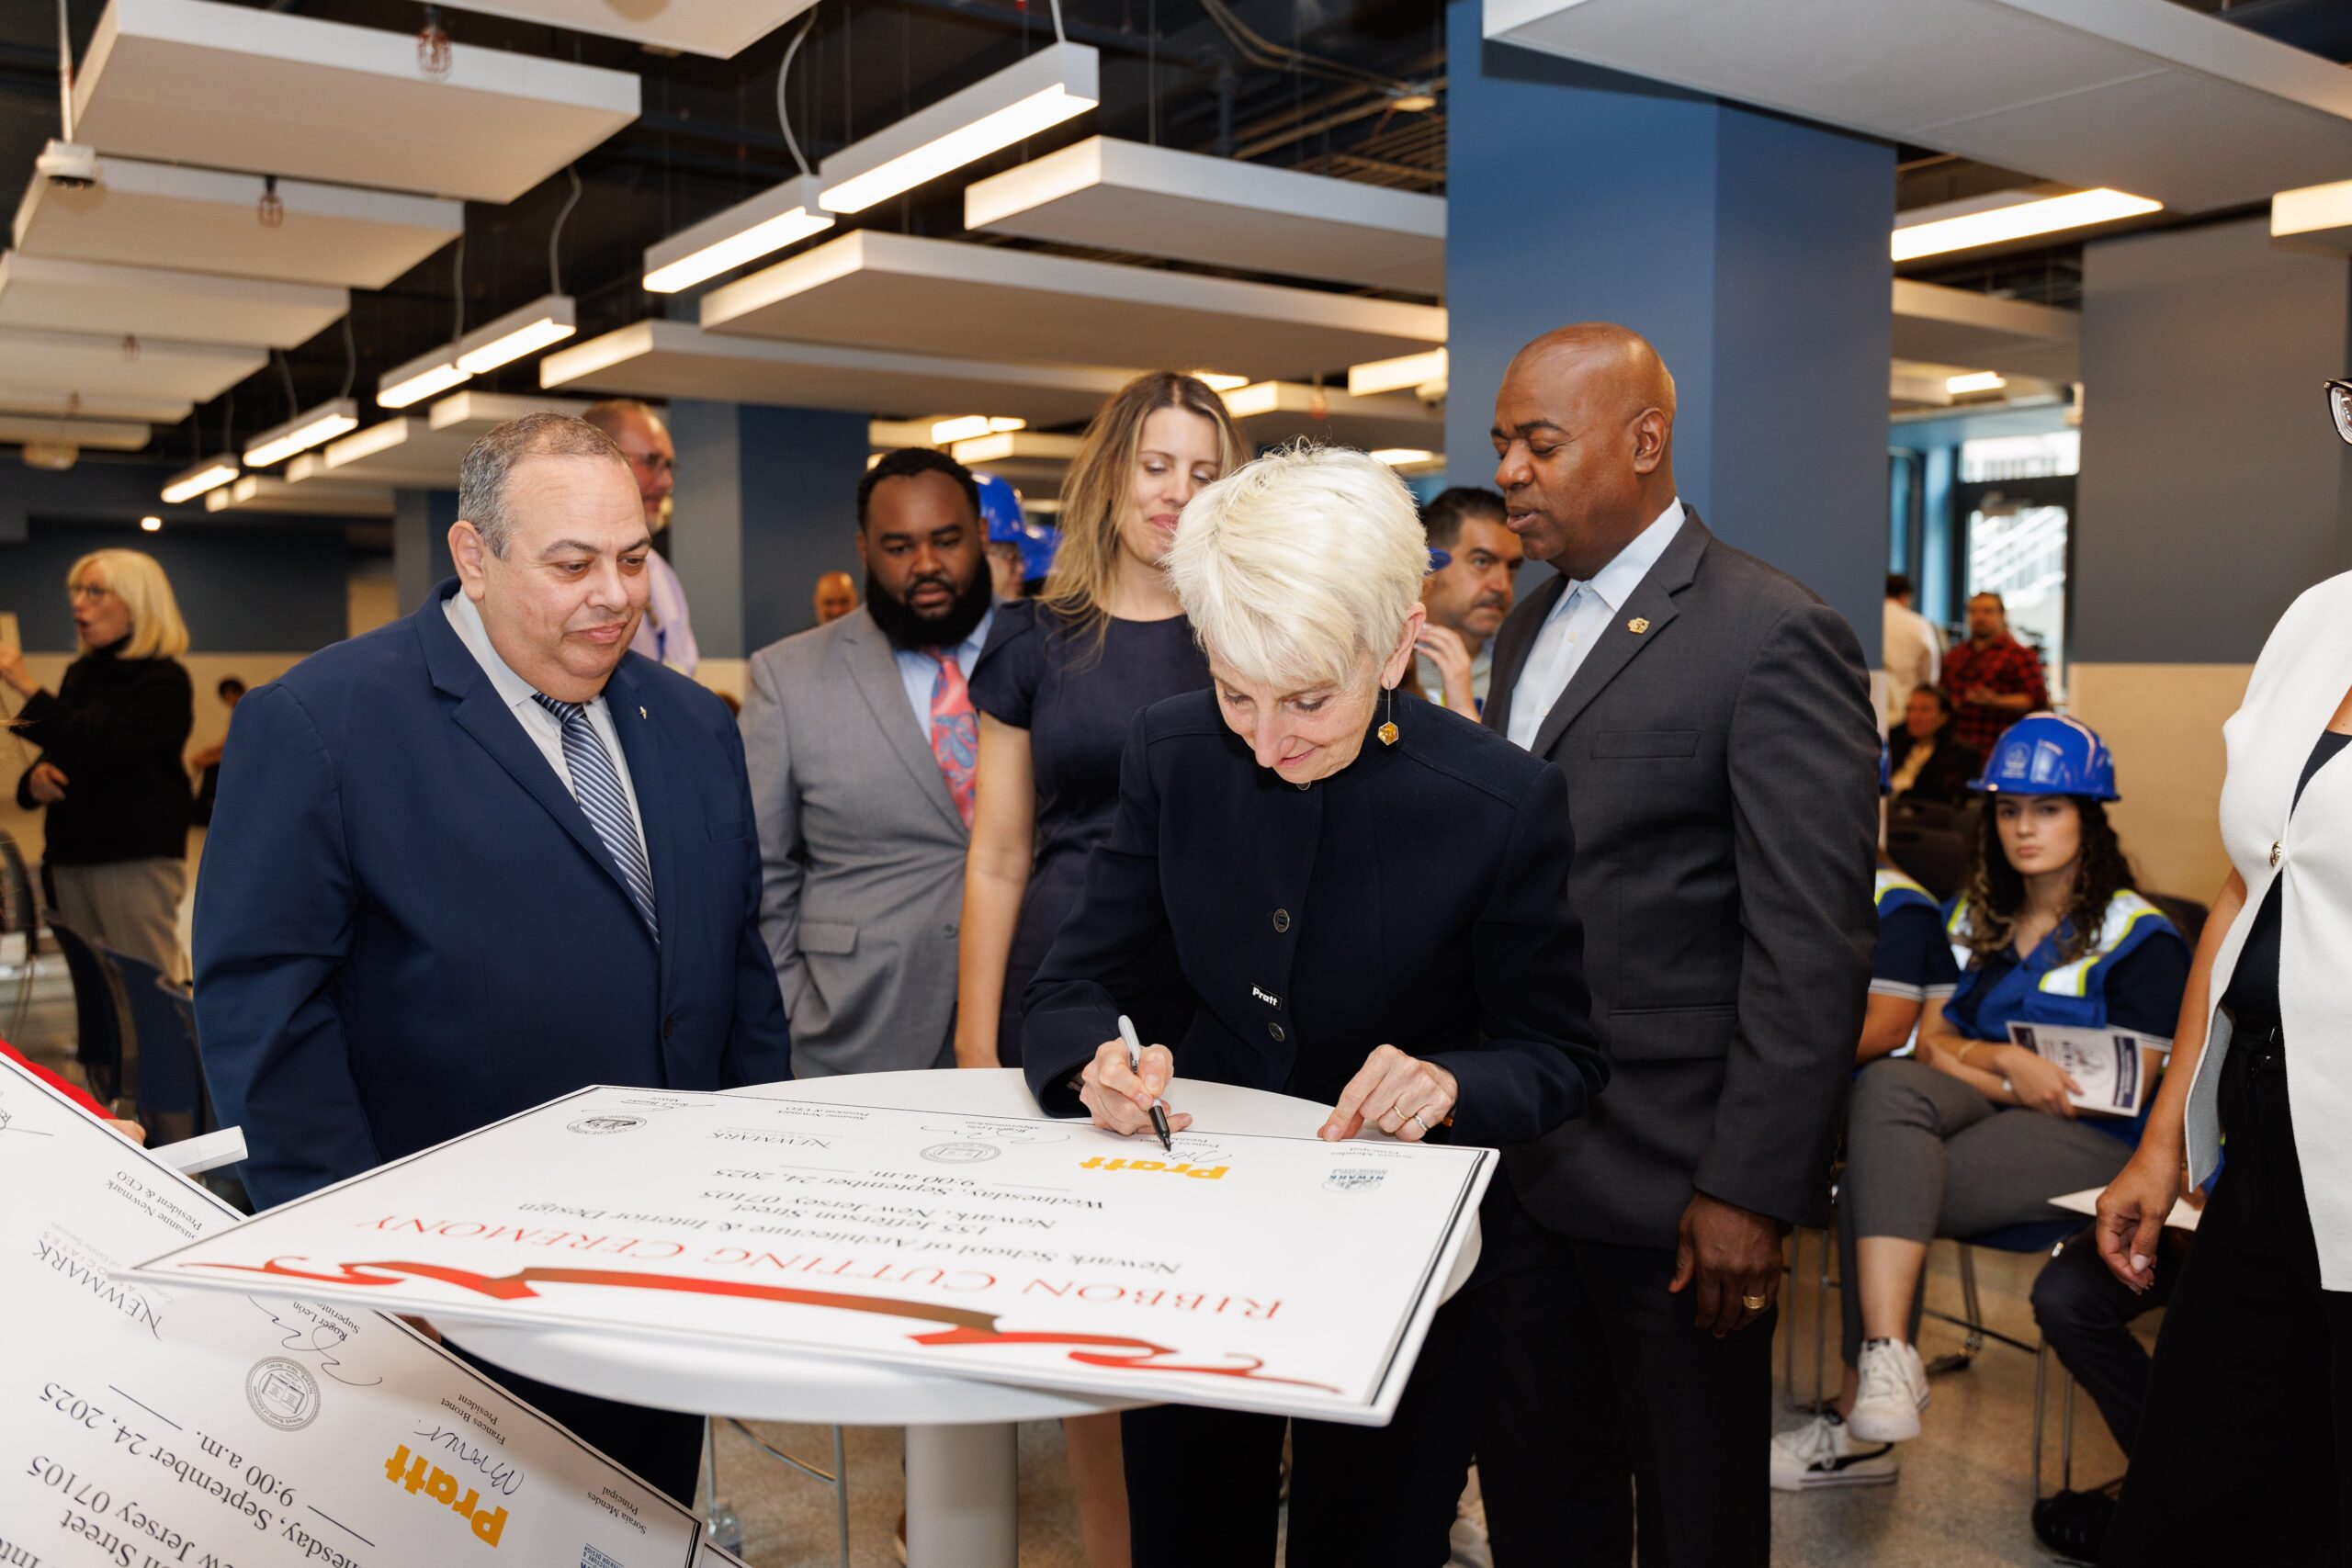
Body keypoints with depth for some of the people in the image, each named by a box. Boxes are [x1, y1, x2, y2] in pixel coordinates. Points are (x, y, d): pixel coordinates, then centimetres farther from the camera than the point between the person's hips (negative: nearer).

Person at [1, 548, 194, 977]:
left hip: (137, 859, -7)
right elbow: (58, 755, 23)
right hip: (71, 855, 7)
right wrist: (34, 778, 0)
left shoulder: (164, 680, -8)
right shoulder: (81, 673, 13)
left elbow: (103, 749, -21)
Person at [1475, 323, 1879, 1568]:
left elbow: (1811, 947, -17)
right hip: (1521, 1160, 7)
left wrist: (1751, 1191, -18)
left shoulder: (1775, 638, -13)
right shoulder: (1529, 627, 12)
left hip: (1669, 1184, -7)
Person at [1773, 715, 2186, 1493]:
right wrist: (2006, 1063, -11)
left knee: (1872, 1189, -29)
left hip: (2091, 1140, -5)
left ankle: (1860, 1417, -20)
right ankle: (1887, 1358, -39)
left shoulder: (2139, 939, 0)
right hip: (1987, 1109, 5)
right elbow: (1931, 1038, 10)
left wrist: (1983, 1060, -8)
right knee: (1887, 1083, -32)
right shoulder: (1974, 918, 17)